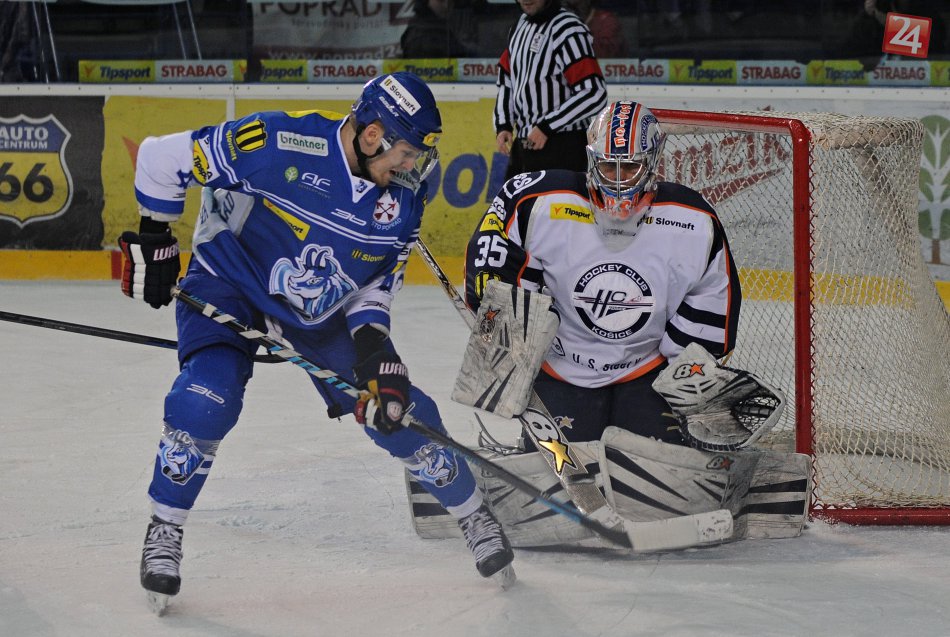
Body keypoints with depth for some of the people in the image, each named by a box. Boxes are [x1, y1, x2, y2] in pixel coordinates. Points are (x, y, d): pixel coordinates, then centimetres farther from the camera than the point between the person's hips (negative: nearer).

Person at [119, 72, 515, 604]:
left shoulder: (405, 194, -12)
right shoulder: (279, 143, -30)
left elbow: (380, 281, 0)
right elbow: (164, 158, -20)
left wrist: (374, 346, -17)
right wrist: (155, 240, -10)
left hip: (323, 314, 4)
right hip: (228, 291, -4)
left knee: (398, 409, 0)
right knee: (207, 399, -27)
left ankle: (473, 514, 26)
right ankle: (165, 532, -4)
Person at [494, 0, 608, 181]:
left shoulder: (569, 30, -15)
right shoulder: (520, 25, 12)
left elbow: (594, 93, -21)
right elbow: (505, 80, 22)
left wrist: (547, 127, -20)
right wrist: (503, 125, 7)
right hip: (522, 144, 9)